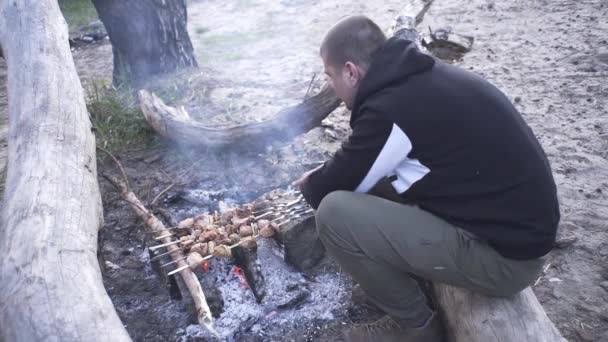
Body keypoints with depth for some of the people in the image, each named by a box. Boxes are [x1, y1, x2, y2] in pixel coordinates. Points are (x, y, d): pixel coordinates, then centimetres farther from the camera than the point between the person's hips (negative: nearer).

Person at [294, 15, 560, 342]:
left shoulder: (389, 108, -22)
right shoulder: (424, 77, 5)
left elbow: (335, 187, -7)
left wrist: (310, 184, 15)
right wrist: (324, 177, 19)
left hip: (504, 255, -9)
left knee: (334, 213, -17)